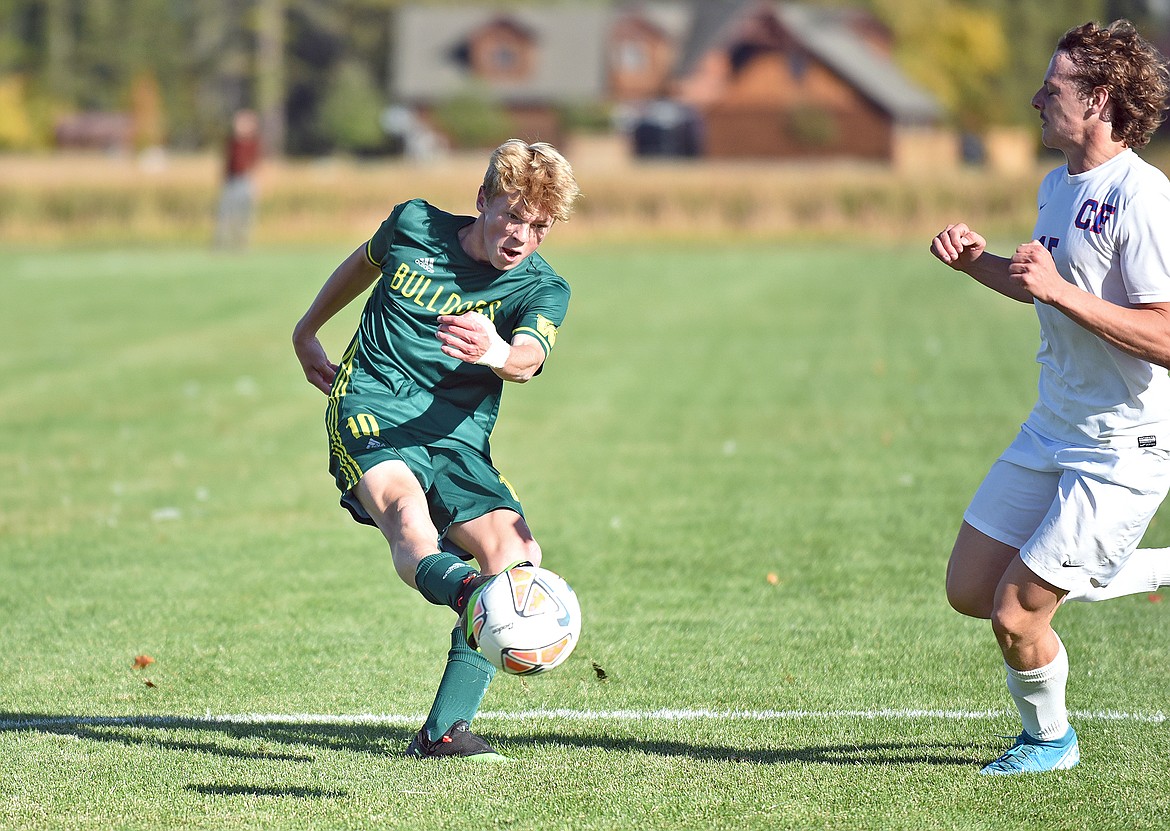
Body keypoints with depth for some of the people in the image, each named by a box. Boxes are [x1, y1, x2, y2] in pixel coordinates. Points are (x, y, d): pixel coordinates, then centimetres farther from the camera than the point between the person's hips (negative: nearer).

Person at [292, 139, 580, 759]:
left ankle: (444, 730, -23)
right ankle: (467, 592, -70)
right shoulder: (415, 225, 6)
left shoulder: (541, 289, 1)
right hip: (370, 410, -2)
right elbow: (363, 263, 30)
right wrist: (306, 332, 41)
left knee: (518, 554, -22)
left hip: (457, 436, 2)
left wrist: (497, 353, -48)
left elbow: (528, 357, -23)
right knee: (406, 510, -36)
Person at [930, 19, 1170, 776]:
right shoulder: (1059, 185, 7)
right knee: (969, 591, 11)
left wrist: (1064, 292, -32)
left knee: (1016, 617, -7)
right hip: (1054, 430, 9)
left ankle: (1050, 738, 23)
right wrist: (980, 263, 7)